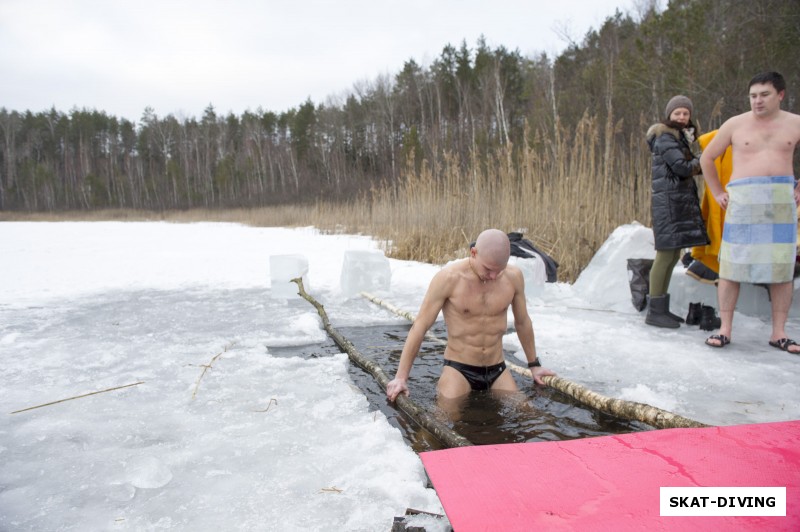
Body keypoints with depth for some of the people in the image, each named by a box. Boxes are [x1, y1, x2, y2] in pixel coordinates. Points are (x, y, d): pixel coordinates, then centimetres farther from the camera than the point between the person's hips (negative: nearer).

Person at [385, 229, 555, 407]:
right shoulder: (448, 278, -17)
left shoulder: (513, 276, -5)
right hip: (458, 370, -4)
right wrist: (401, 377, -14)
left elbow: (522, 321, 11)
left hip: (497, 371, 5)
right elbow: (420, 326, -13)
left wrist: (534, 364, 21)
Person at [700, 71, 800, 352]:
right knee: (731, 265, -5)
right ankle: (725, 330, 2)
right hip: (743, 201, -1)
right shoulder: (735, 124, 5)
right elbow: (707, 158, 13)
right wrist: (717, 193, 7)